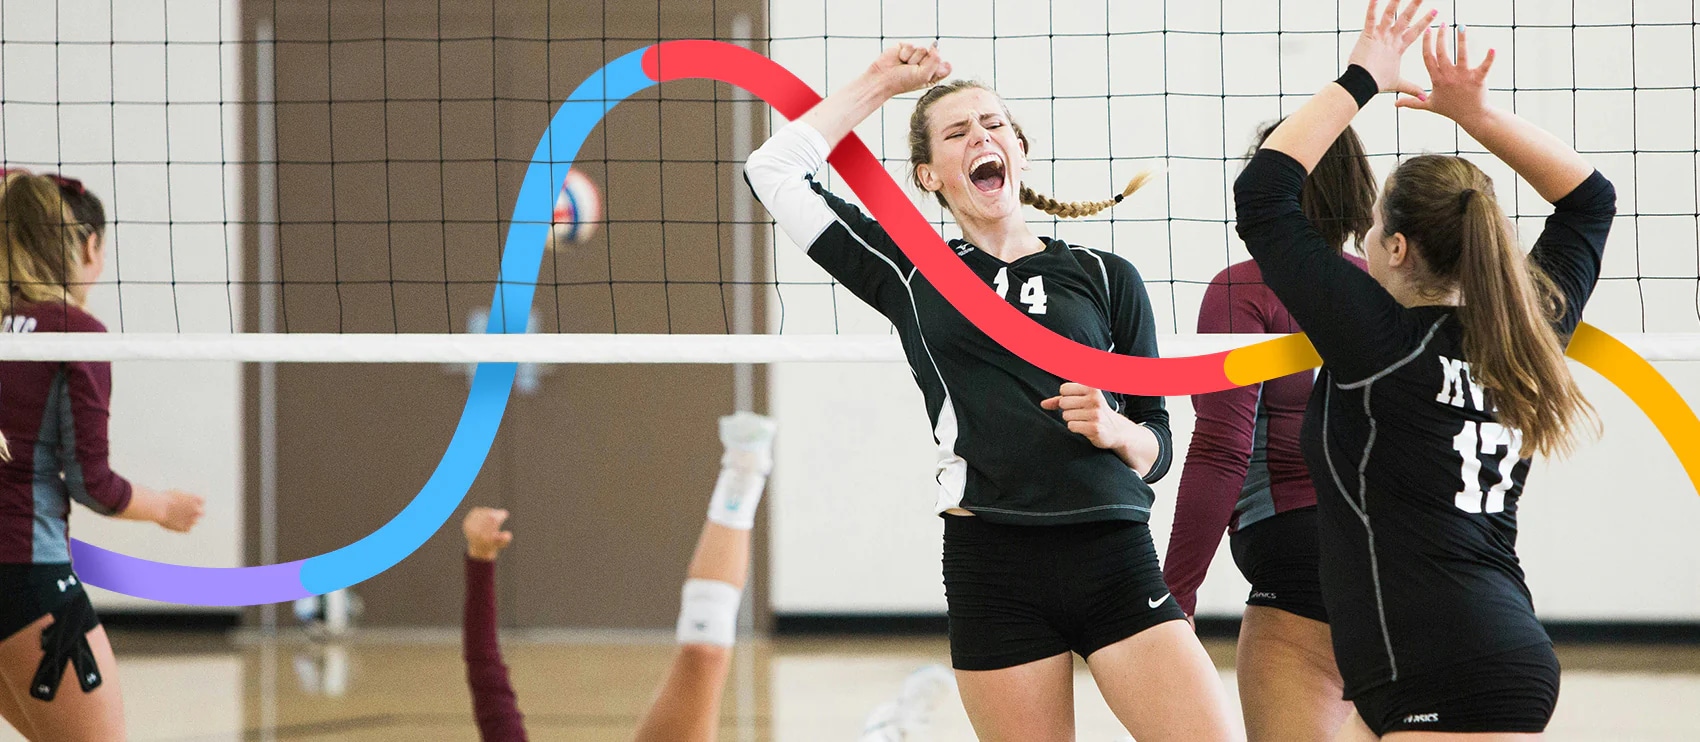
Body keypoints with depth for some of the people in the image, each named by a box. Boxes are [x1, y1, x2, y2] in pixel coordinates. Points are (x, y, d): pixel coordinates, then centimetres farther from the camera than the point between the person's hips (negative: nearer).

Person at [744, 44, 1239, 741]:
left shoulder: (1105, 277, 12)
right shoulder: (910, 271, 13)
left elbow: (1156, 448, 13)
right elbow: (773, 169, 12)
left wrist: (1114, 430, -9)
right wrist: (879, 83, 17)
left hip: (1113, 559, 0)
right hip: (991, 570, 0)